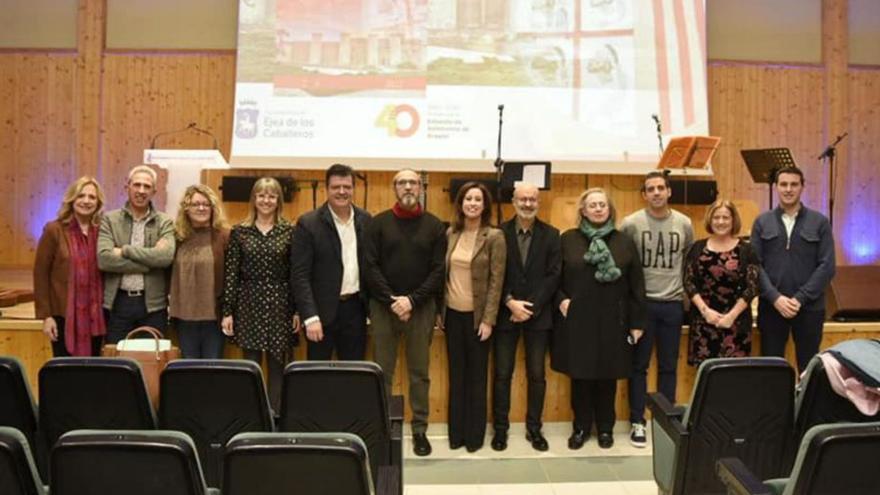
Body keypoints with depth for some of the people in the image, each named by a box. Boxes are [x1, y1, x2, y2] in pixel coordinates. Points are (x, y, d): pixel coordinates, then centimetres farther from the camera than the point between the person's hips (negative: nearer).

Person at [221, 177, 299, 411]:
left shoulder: (289, 232, 2)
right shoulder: (239, 232, 3)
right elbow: (230, 274, 2)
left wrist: (298, 310, -2)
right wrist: (227, 312, -2)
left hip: (280, 305, 0)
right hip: (249, 305, 0)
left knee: (277, 366, 5)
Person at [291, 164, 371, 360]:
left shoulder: (365, 220, 5)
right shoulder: (308, 223, -8)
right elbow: (300, 275, -11)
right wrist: (310, 317, -17)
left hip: (355, 308, 4)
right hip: (322, 311, -3)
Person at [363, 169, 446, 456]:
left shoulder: (434, 226, 4)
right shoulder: (378, 223, 3)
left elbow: (438, 270, -2)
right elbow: (370, 266, -3)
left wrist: (412, 300, -12)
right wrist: (392, 300, -13)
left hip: (421, 308, 0)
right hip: (384, 306, 0)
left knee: (420, 372, 7)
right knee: (383, 372, 5)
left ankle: (420, 430, 17)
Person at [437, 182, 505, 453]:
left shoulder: (494, 237, -9)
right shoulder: (450, 234, 4)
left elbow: (496, 281, -10)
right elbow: (443, 274, 8)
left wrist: (488, 319, -14)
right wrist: (439, 310, 5)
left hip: (476, 315, -4)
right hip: (452, 313, 4)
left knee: (476, 375, 8)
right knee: (456, 374, 12)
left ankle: (474, 434, 21)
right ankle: (456, 432, 23)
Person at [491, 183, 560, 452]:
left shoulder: (551, 235, 2)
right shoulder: (499, 233, -1)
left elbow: (554, 275, -3)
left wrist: (531, 307, -11)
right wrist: (510, 302, -14)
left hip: (538, 314, 1)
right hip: (505, 313, -1)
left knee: (537, 374, 7)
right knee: (502, 373, 5)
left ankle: (534, 428, 20)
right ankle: (500, 428, 17)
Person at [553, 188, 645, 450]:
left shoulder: (624, 242, 3)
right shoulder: (568, 239, 1)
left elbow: (636, 285, 3)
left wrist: (637, 322, 1)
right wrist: (561, 299, -8)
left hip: (612, 321, 1)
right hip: (577, 320, 0)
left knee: (607, 376, 9)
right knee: (579, 375, 7)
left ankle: (605, 428, 26)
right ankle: (581, 427, 23)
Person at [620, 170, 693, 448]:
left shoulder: (684, 224, 2)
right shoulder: (631, 224, -7)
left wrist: (686, 289, 12)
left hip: (673, 303, 2)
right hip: (641, 302, -2)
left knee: (668, 366, 11)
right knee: (638, 365, 5)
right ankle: (637, 422, 15)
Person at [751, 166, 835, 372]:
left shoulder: (820, 222, 2)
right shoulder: (762, 222, 5)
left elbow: (827, 266, -4)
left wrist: (800, 298, -13)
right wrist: (775, 297, -13)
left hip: (809, 308, 0)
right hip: (771, 307, 1)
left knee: (809, 367, 8)